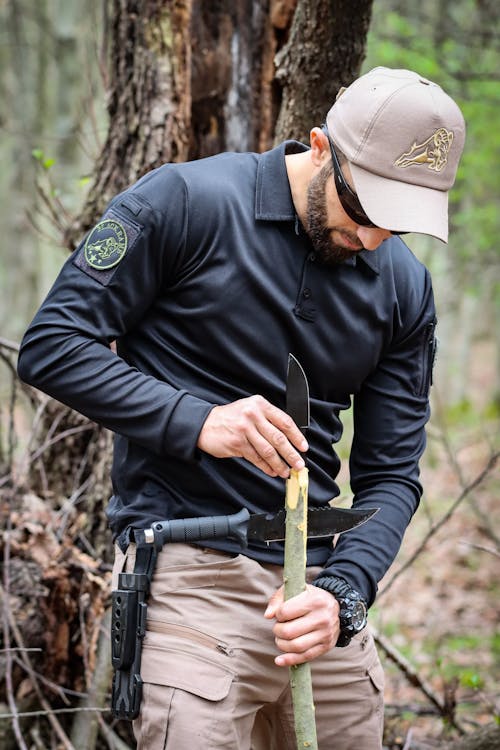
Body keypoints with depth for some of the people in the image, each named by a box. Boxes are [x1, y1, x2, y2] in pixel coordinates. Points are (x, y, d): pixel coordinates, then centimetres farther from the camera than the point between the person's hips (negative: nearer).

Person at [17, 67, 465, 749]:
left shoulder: (405, 289, 6)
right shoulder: (186, 203, -8)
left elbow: (391, 474, 8)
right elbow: (52, 345, -9)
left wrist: (343, 592, -10)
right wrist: (196, 421, -20)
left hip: (319, 579, 5)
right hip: (191, 572, -5)